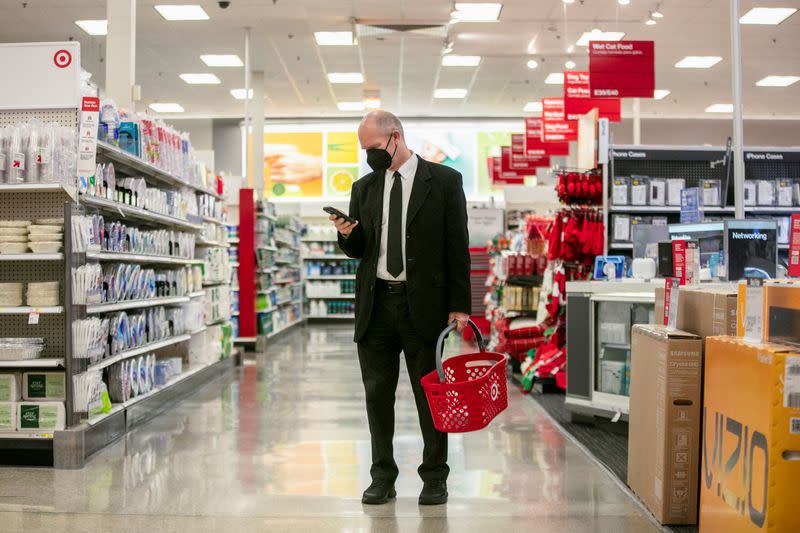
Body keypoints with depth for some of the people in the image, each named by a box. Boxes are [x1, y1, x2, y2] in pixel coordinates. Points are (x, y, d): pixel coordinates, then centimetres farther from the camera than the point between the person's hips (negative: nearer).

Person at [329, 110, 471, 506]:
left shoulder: (444, 181, -1)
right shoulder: (364, 188, 12)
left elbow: (458, 247, -3)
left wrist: (460, 305, -8)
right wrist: (347, 235, -7)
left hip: (424, 303, -4)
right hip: (375, 303, 4)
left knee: (430, 392, 4)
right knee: (377, 393, 8)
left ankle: (434, 477, 17)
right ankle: (382, 477, 20)